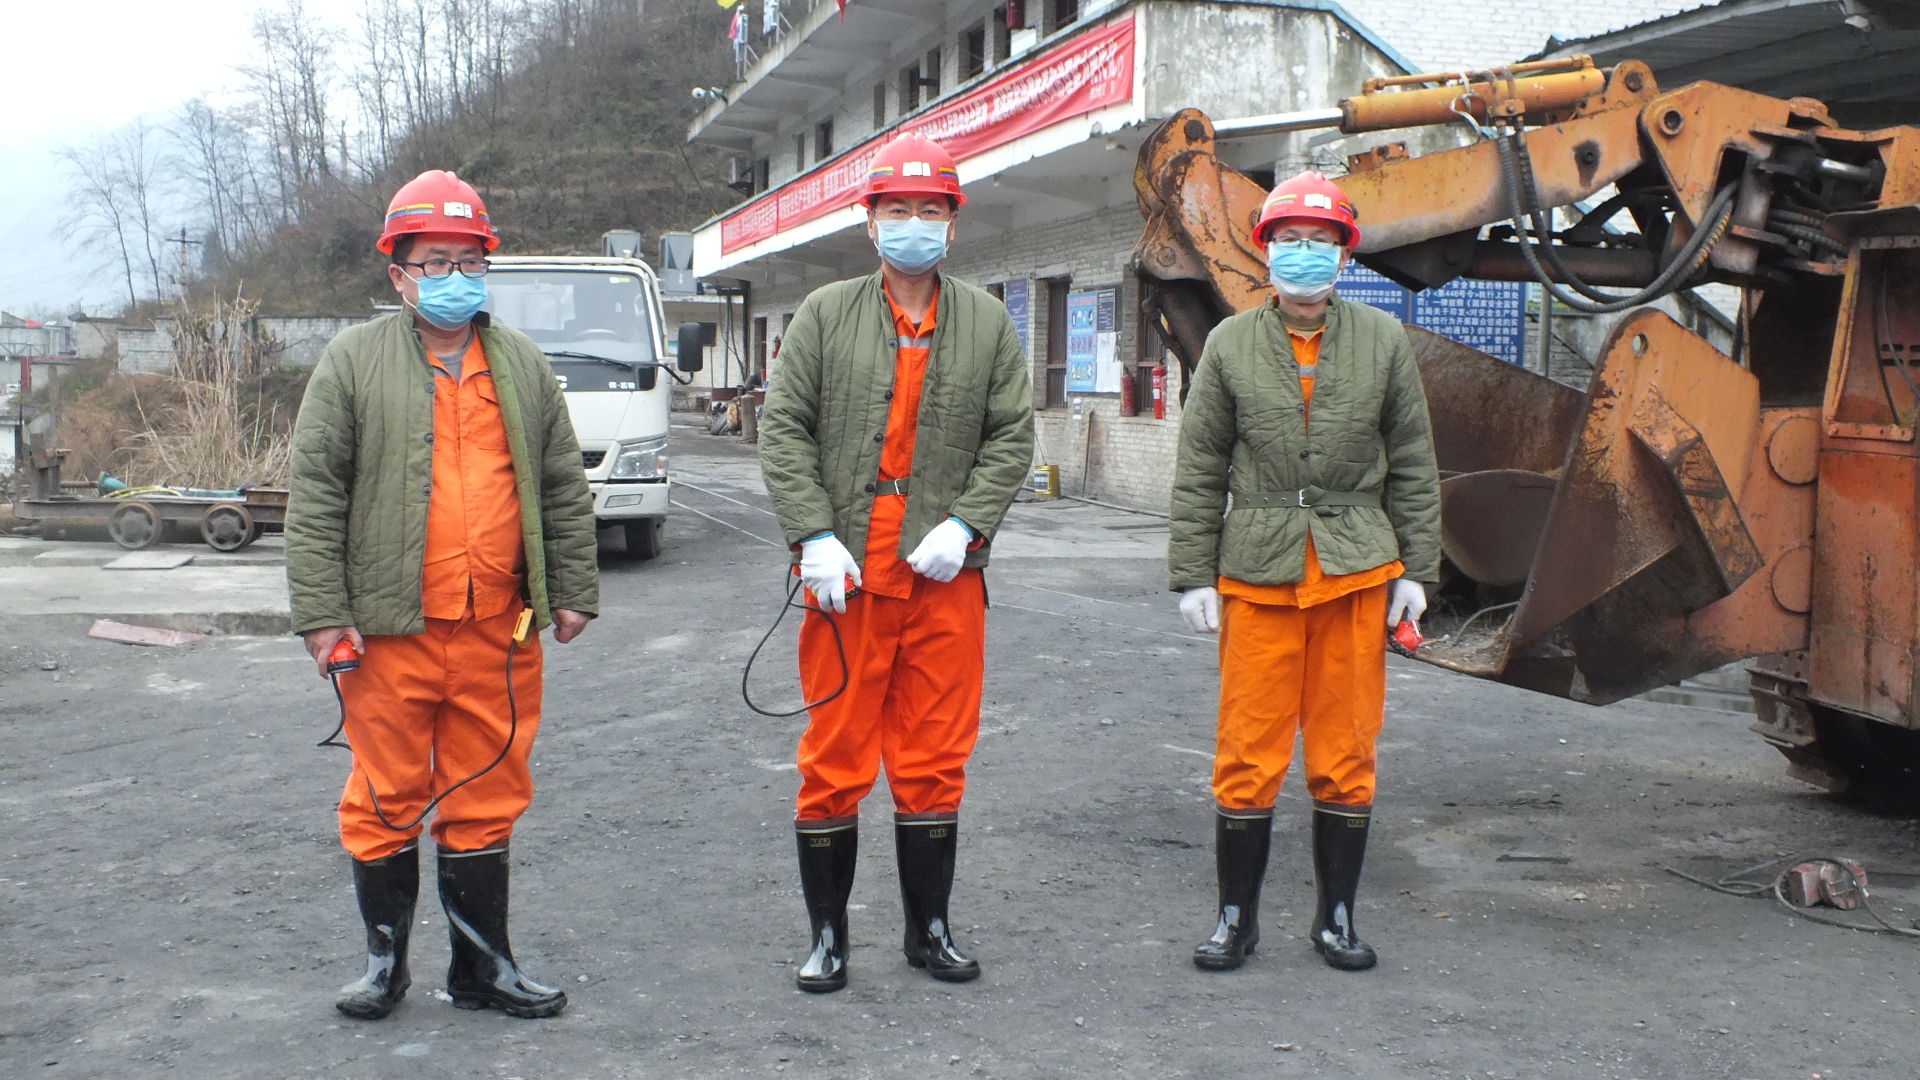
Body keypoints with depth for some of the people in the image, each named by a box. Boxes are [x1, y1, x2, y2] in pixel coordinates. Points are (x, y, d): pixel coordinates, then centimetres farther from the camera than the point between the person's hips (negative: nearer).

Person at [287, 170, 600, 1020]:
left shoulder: (524, 366, 14)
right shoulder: (354, 361, 3)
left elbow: (564, 488, 17)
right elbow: (314, 493, -1)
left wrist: (573, 591, 12)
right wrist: (321, 613, -7)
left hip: (501, 631, 3)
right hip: (391, 630, -3)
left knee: (487, 798, 9)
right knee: (387, 798, 5)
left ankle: (482, 966, 20)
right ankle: (384, 960, 20)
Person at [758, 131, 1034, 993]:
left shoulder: (987, 324, 9)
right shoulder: (826, 315, 5)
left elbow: (1012, 436, 7)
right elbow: (782, 429, 1)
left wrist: (966, 524, -7)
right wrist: (813, 534, -9)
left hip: (945, 575, 1)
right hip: (845, 573, -1)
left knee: (936, 761, 8)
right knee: (834, 760, 3)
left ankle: (929, 928, 22)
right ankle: (827, 935, 16)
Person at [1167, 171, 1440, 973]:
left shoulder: (1383, 341, 7)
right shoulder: (1230, 344, 4)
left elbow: (1412, 465, 9)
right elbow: (1199, 471, 5)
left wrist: (1414, 572, 4)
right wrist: (1193, 577, 0)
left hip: (1358, 573, 1)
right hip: (1257, 573, -1)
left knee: (1346, 756, 6)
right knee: (1248, 758, 0)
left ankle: (1337, 916, 20)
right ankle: (1236, 917, 14)